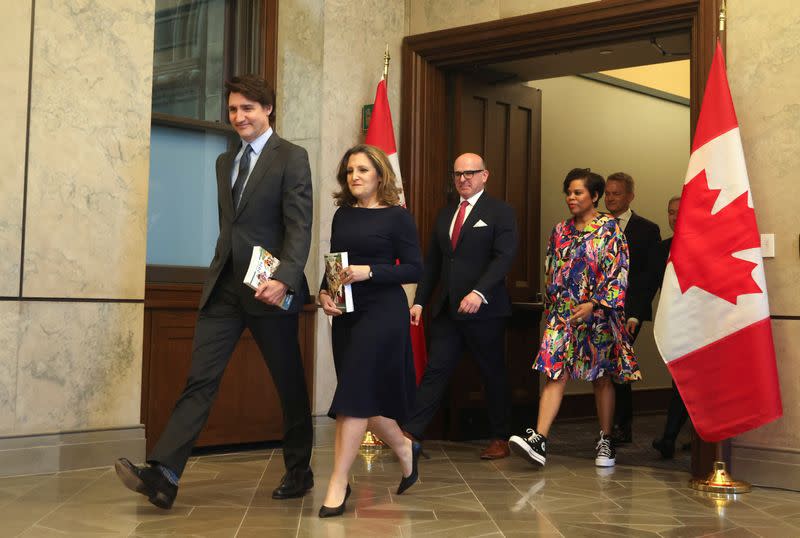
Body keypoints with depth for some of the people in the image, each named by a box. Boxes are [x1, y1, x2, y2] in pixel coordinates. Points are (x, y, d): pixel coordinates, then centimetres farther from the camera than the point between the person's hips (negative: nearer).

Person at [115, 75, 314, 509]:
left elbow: (300, 228, -13)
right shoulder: (225, 162, 17)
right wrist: (219, 273, 15)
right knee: (200, 379, -5)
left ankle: (299, 472, 23)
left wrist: (284, 278, -27)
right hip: (224, 288, 5)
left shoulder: (291, 158, -4)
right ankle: (163, 475, -13)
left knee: (289, 384, 7)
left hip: (269, 289, -5)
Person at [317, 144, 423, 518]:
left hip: (383, 312, -6)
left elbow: (415, 269, -8)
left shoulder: (397, 216, -4)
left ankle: (338, 487, -8)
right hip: (346, 314, 6)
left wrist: (370, 271, -19)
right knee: (364, 396, 11)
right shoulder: (342, 215, 11)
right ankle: (405, 449, 37)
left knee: (354, 394, -13)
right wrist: (324, 294, -4)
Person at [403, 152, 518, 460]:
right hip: (447, 309, 5)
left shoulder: (500, 212, -2)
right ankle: (411, 434, -3)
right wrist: (420, 301, 10)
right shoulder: (445, 215, 17)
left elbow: (504, 257, -14)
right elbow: (432, 262, 18)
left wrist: (479, 292, -26)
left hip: (485, 309, -5)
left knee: (494, 374, 6)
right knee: (435, 370, 0)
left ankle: (500, 439, 18)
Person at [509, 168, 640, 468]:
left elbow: (618, 273, -11)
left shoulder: (609, 229, -3)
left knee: (602, 379, 6)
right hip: (562, 315, 4)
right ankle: (539, 440, -17)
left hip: (597, 316, -4)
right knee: (554, 373, -8)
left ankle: (605, 442, 18)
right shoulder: (560, 231, 12)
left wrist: (593, 304, -19)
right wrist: (549, 310, 13)